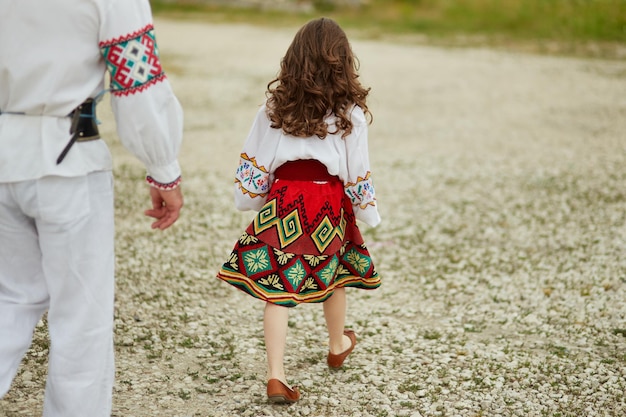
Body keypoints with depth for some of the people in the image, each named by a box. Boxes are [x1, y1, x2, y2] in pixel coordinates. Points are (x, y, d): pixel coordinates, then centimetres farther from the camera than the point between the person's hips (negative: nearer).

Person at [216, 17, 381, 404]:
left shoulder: (276, 104, 1)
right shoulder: (351, 111, -5)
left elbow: (254, 162, 5)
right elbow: (358, 171, -2)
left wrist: (251, 199, 18)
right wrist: (367, 211, 10)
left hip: (283, 199, 1)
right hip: (330, 201, 0)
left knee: (278, 285, 1)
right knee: (336, 273, 21)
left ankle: (276, 374, -6)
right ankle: (338, 346, 44)